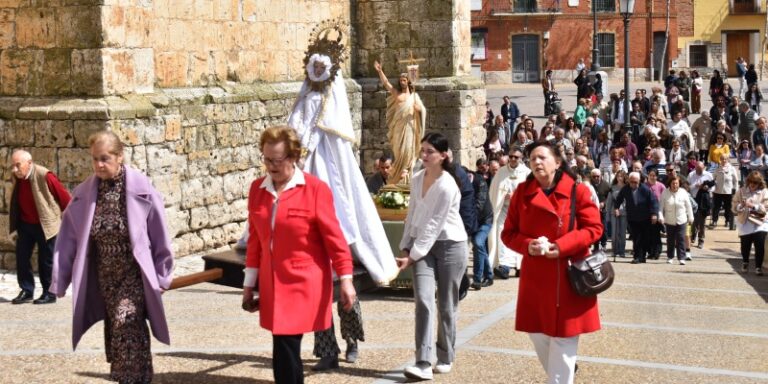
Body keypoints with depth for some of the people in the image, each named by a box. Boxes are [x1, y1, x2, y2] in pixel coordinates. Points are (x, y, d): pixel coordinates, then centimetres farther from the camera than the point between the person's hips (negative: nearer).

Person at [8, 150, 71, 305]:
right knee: (22, 258, 5)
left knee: (46, 260, 2)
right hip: (25, 225, 6)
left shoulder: (44, 176, -23)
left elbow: (64, 196, -16)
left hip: (45, 225, -6)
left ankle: (49, 293, 13)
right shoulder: (16, 178, -1)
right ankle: (26, 291, 16)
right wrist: (15, 225, 16)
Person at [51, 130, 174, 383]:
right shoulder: (84, 193, -2)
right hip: (104, 274, 4)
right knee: (115, 329, 12)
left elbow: (159, 233, -6)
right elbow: (69, 238, 1)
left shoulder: (140, 187, -12)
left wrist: (162, 274, -3)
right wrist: (60, 278, 0)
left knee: (126, 324, -17)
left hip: (134, 272, -4)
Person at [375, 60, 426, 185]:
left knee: (408, 150, -3)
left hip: (409, 126, -1)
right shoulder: (396, 93, 9)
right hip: (398, 126, 1)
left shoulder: (414, 95, 9)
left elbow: (423, 109, 6)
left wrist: (418, 108, -18)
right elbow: (385, 83, 1)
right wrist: (380, 71, -12)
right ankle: (397, 176, 12)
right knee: (399, 151, 3)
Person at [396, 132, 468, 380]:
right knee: (423, 300, -10)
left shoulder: (447, 186, -19)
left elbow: (434, 225, -19)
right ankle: (423, 363, -14)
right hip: (424, 245, 5)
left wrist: (412, 256, -17)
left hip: (449, 245, -5)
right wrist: (405, 247, 6)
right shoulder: (417, 179, 2)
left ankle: (445, 358, 21)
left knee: (446, 304, 4)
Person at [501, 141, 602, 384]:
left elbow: (594, 228, -6)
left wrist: (561, 246, -18)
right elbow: (509, 233, 6)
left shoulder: (578, 191, -6)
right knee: (537, 332, 12)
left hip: (568, 276, -3)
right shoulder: (522, 193, 2)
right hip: (535, 276, 4)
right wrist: (528, 245, -15)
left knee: (563, 336, 1)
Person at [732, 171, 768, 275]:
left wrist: (753, 206, -21)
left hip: (759, 223, -1)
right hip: (745, 223, 1)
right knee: (745, 246, 8)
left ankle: (758, 267, 3)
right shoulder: (741, 191, 3)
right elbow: (734, 207, 1)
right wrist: (741, 205, -19)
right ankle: (745, 263, 36)